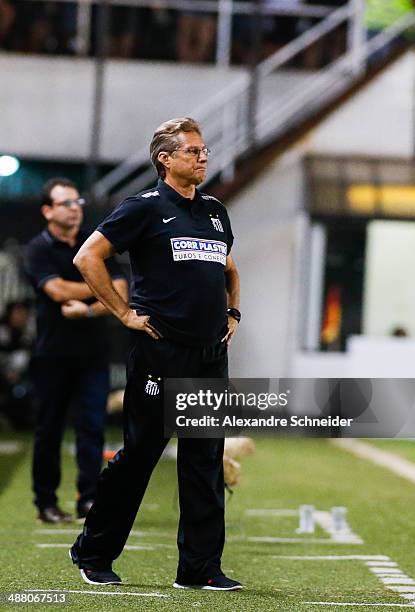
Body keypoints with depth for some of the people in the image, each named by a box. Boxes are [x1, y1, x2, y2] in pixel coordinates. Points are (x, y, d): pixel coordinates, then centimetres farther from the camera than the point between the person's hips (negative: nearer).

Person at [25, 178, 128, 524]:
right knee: (49, 429, 2)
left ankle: (89, 499, -4)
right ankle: (46, 502, 10)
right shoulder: (39, 249, -1)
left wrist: (88, 309, -16)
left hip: (93, 352, 3)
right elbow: (58, 290, -16)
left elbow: (120, 295, 1)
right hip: (53, 354, -3)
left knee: (92, 426, -5)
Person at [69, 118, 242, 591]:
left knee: (206, 462, 5)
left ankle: (201, 567, 10)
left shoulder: (215, 211, 17)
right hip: (161, 354, -6)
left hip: (212, 355, 6)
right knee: (138, 455, 0)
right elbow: (87, 257, -8)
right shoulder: (146, 207, -4)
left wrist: (232, 312, 17)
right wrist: (125, 313, -9)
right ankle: (92, 555, 13)